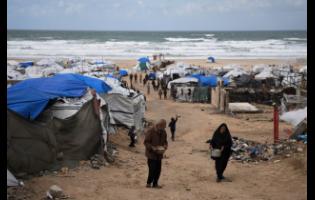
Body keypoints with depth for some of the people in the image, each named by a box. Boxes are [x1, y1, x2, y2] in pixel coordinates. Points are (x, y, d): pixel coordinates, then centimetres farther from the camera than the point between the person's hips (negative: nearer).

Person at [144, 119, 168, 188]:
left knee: (158, 169, 5)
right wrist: (153, 148, -24)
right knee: (152, 169, -9)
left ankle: (155, 183, 17)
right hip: (151, 154, -6)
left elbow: (165, 141, 18)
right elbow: (146, 142, -13)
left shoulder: (163, 132, 7)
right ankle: (149, 183, 8)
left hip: (159, 155, 6)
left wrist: (164, 147, -4)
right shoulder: (150, 131, -14)